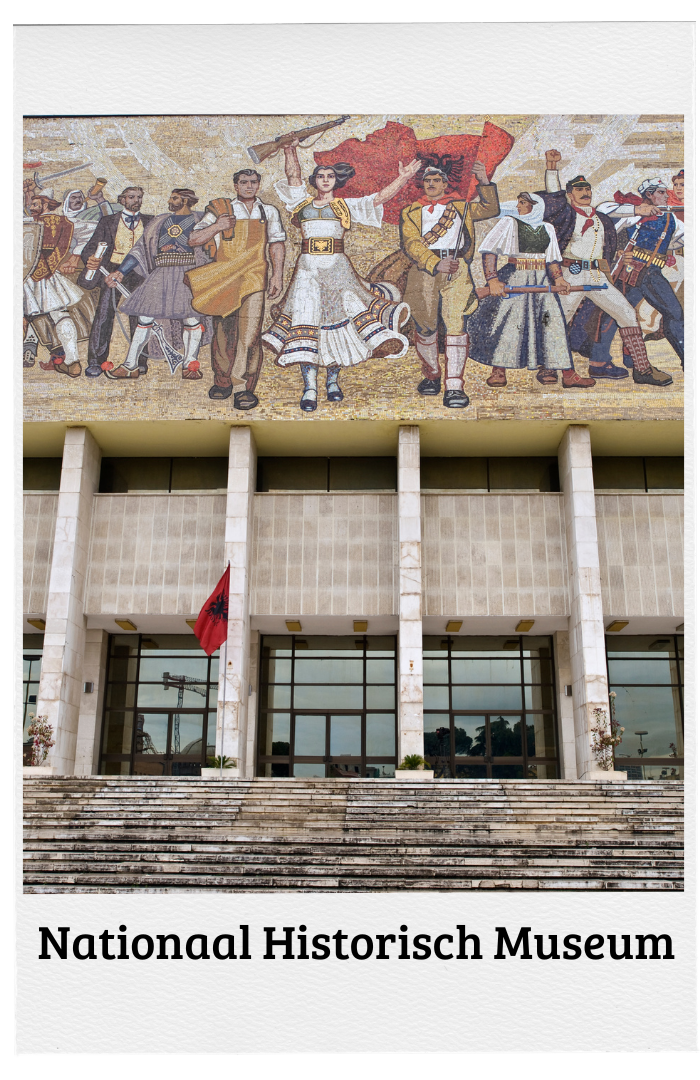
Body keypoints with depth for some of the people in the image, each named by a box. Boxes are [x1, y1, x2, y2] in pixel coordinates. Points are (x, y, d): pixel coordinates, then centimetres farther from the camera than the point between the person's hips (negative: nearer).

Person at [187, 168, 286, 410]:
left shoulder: (269, 212, 16)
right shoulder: (220, 210, 10)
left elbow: (277, 246, 18)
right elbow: (193, 240, 6)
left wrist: (278, 276, 8)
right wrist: (216, 227, -10)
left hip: (254, 280, 0)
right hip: (224, 280, 0)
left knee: (250, 334, -11)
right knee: (224, 332, 5)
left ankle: (243, 388, -8)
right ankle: (222, 381, 20)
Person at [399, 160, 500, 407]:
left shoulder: (461, 207, 23)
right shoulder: (411, 212, 16)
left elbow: (490, 209, 10)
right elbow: (410, 244, 0)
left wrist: (484, 182, -6)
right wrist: (436, 264, -16)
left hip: (457, 270, 0)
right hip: (423, 270, 0)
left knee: (456, 325, -13)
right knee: (425, 326, 3)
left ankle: (454, 387, -18)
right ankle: (431, 375, 25)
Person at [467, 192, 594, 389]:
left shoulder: (547, 229, 14)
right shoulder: (509, 223, 2)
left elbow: (553, 260, 15)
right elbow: (488, 250, -9)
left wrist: (558, 279, -5)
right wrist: (492, 279, -21)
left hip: (542, 281, 3)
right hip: (515, 279, -3)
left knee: (552, 321, -3)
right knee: (507, 322, -9)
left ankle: (568, 374, -4)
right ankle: (498, 372, 1)